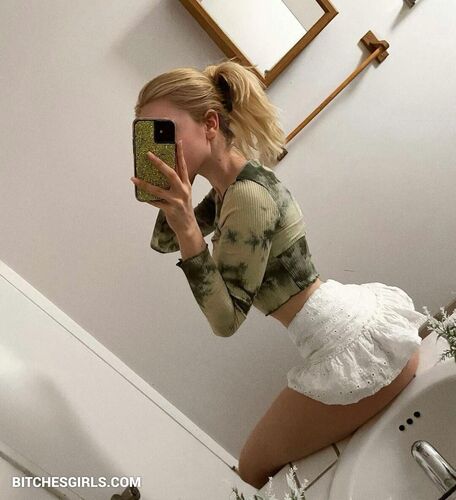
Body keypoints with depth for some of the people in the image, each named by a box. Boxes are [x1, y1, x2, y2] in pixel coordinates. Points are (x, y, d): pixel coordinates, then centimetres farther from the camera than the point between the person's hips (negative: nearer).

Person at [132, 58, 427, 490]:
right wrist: (174, 194, -2)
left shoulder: (246, 197, -22)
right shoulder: (236, 182, 7)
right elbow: (162, 243, 15)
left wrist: (189, 230, -29)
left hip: (355, 344, -9)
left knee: (256, 469, 11)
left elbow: (226, 320, -19)